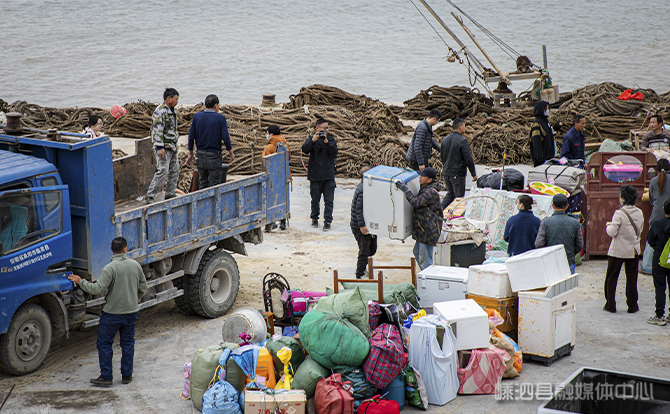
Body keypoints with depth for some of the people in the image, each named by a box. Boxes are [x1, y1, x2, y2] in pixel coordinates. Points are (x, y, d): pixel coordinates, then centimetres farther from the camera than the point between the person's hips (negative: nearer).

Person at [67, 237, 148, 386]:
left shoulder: (110, 268, -19)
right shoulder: (136, 265, 0)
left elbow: (98, 289, -23)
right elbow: (143, 288, 9)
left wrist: (81, 282, -10)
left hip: (112, 313, -5)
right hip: (131, 312, 5)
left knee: (104, 343, 6)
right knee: (128, 343, 15)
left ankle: (106, 377, 6)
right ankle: (127, 375, 18)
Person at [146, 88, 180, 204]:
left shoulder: (171, 111, 16)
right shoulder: (160, 111, -14)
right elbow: (157, 130, -19)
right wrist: (160, 147, -23)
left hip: (172, 146, 10)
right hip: (164, 147, -10)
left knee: (174, 171, 10)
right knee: (162, 171, -14)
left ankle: (170, 195, 17)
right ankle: (150, 196, -9)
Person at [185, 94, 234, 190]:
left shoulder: (196, 116, 2)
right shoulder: (220, 118, -8)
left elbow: (191, 137, 3)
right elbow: (225, 137, -11)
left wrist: (190, 154, 11)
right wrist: (230, 152, 3)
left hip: (201, 154, 4)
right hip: (214, 155, -4)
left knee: (202, 183, 13)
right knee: (215, 184, 0)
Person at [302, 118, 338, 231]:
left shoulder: (331, 139, 5)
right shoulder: (312, 139, 1)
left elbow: (334, 151, -9)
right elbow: (305, 150, -14)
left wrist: (326, 142, -22)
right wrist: (313, 140, -28)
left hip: (329, 175, 1)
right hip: (315, 175, -1)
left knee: (328, 200, -3)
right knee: (315, 199, 9)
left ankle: (327, 221, 1)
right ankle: (314, 218, 26)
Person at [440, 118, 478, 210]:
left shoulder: (445, 139, 8)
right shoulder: (462, 141, -15)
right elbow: (469, 159, -16)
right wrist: (474, 174, -6)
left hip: (446, 173, 7)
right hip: (457, 174, -7)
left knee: (450, 194, 20)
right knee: (459, 196, 4)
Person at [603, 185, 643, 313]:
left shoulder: (619, 214, -17)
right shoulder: (639, 213, -1)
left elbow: (612, 232, -18)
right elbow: (640, 230, 9)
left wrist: (608, 225, 1)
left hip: (617, 250, -4)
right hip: (633, 250, 4)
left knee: (611, 278, 9)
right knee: (632, 278, 11)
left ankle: (610, 305, 10)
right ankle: (632, 306, 13)